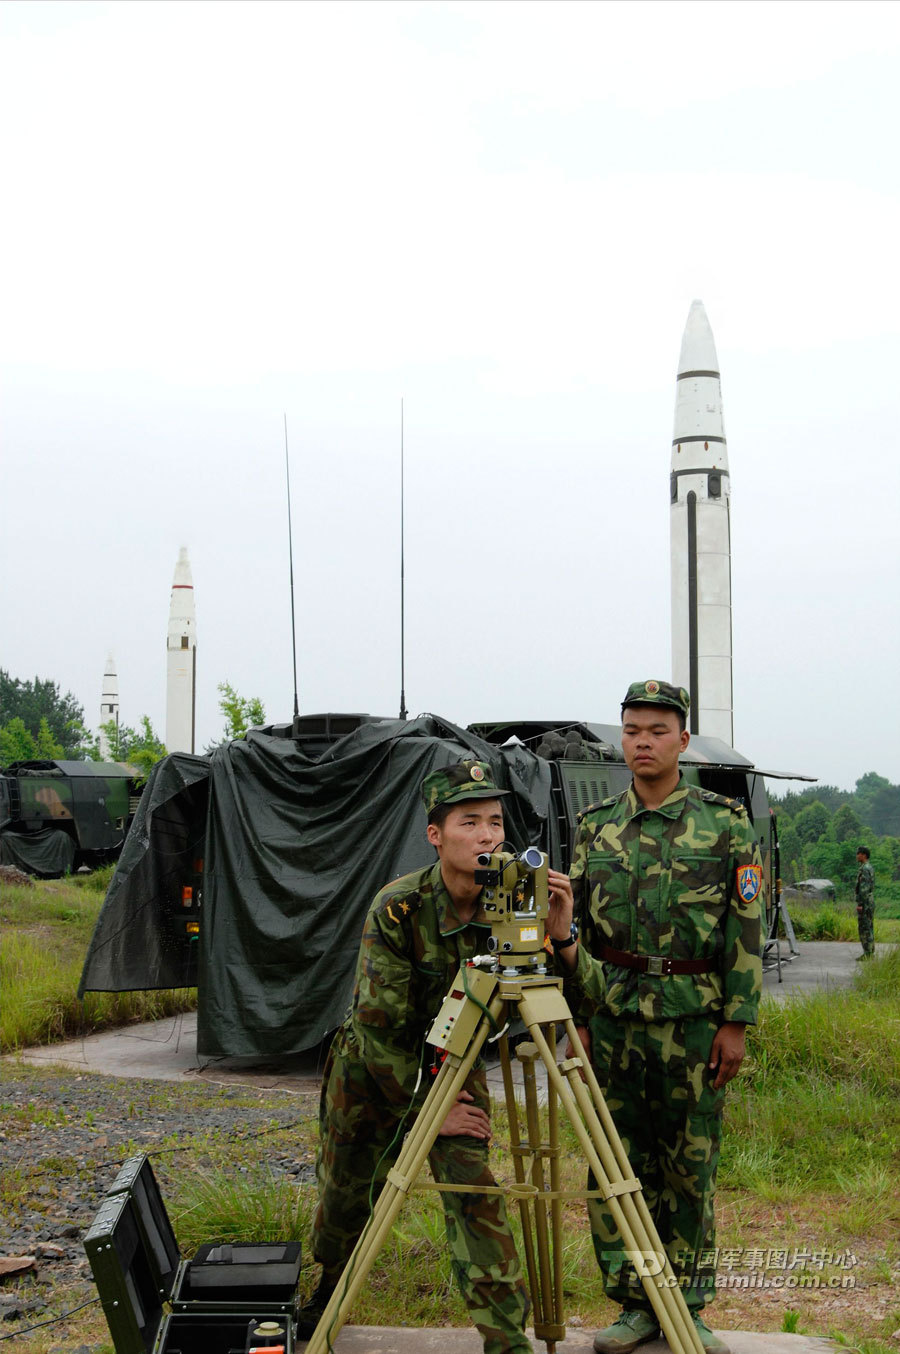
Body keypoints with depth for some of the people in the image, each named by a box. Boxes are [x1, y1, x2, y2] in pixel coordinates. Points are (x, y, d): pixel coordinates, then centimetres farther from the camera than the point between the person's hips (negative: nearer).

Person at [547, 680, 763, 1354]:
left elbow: (746, 931, -3)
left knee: (691, 1166, 6)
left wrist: (736, 1023, -8)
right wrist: (580, 1017, 4)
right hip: (613, 1016, 3)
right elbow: (576, 930, 11)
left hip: (694, 1017, -3)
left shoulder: (725, 822, -1)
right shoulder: (596, 825, 8)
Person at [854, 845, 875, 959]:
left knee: (864, 928, -8)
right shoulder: (870, 868, 16)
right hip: (871, 902, 10)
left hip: (864, 903, -10)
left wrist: (860, 904, -23)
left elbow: (864, 888, -22)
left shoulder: (864, 869, -16)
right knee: (869, 928, 12)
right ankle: (870, 952, 14)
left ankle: (867, 953, -7)